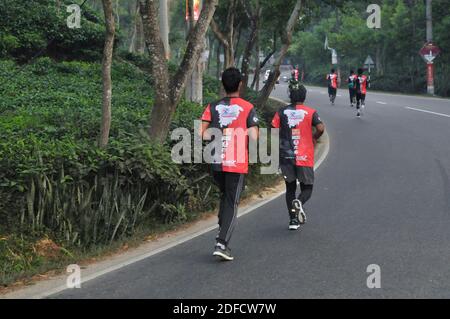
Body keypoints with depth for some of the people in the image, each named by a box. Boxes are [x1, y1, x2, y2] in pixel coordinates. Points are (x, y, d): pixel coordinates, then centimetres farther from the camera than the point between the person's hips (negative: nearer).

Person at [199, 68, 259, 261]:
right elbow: (254, 138, -12)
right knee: (232, 203, 2)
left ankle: (222, 235, 22)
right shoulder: (248, 108, -5)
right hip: (238, 164, -3)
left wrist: (217, 137, 9)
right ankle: (222, 244, -7)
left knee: (225, 197, 25)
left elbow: (202, 134, -6)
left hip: (216, 163, 3)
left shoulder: (213, 107, 3)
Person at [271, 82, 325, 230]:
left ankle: (293, 220, 9)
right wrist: (314, 138, 5)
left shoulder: (281, 112, 3)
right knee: (307, 187, 9)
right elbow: (320, 128, -14)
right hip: (305, 157, -2)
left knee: (290, 188, 14)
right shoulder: (310, 112, -2)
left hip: (285, 157, 2)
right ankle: (299, 202, -24)